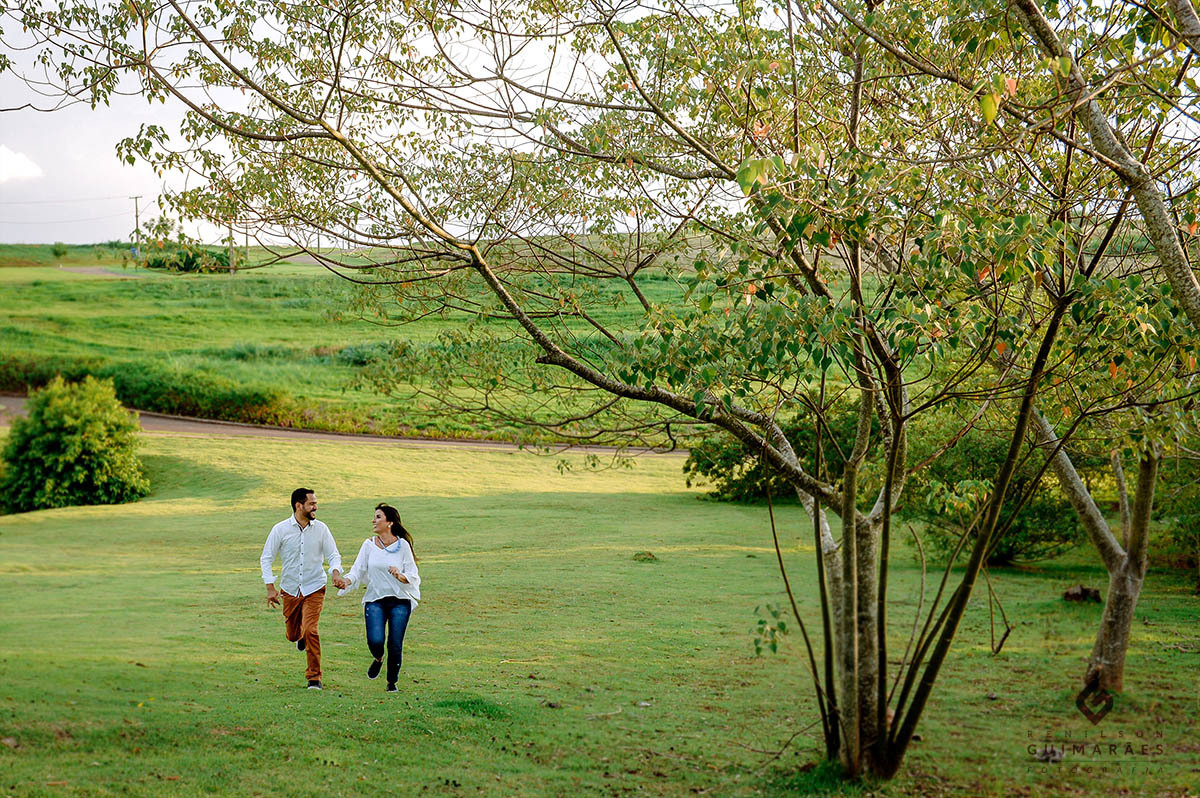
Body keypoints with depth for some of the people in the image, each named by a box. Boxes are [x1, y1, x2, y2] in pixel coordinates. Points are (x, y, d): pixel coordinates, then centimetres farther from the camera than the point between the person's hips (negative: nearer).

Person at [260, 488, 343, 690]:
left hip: (314, 589, -1)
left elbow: (333, 555, 5)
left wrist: (336, 571, -17)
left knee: (310, 631, -16)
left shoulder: (321, 529, -2)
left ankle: (314, 677, -3)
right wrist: (270, 588, -8)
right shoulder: (281, 529, -5)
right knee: (292, 634, 11)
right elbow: (266, 559, 0)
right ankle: (300, 636, 51)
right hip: (290, 589, 1)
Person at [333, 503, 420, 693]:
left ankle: (392, 682, 21)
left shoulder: (403, 545, -1)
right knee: (375, 640, -18)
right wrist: (347, 581, -20)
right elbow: (358, 570, 0)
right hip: (375, 600, 1)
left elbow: (413, 576, 1)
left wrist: (399, 576, -20)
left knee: (395, 646, -3)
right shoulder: (369, 544, 4)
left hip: (400, 601, -1)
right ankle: (378, 659, 19)